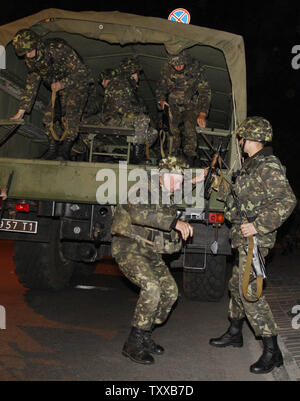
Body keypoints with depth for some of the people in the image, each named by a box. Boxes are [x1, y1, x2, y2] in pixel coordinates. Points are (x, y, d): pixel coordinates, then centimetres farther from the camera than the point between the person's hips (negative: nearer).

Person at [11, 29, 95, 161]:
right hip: (60, 90, 7)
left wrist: (63, 84, -33)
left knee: (71, 116, -22)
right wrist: (21, 111, 1)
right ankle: (53, 149, 7)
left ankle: (65, 151, -19)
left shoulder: (58, 48, -28)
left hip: (78, 85, -6)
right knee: (49, 116, -4)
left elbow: (82, 72, -24)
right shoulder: (30, 61, -6)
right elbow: (31, 85, 5)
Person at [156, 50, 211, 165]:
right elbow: (161, 86, 5)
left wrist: (203, 113, -27)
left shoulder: (195, 68, -23)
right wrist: (161, 99, -14)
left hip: (191, 106, -2)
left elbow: (205, 92, -19)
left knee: (189, 129, -16)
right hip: (174, 106, 3)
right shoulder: (166, 69, -14)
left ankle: (190, 157, -1)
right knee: (173, 130, 0)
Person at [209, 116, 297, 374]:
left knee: (249, 291, -12)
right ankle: (235, 333, 37)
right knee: (236, 285, 20)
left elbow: (287, 201, -24)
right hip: (244, 238, 10)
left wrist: (258, 226, -28)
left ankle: (272, 351, -5)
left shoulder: (269, 167, -16)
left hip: (255, 239, -10)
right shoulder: (251, 165, 15)